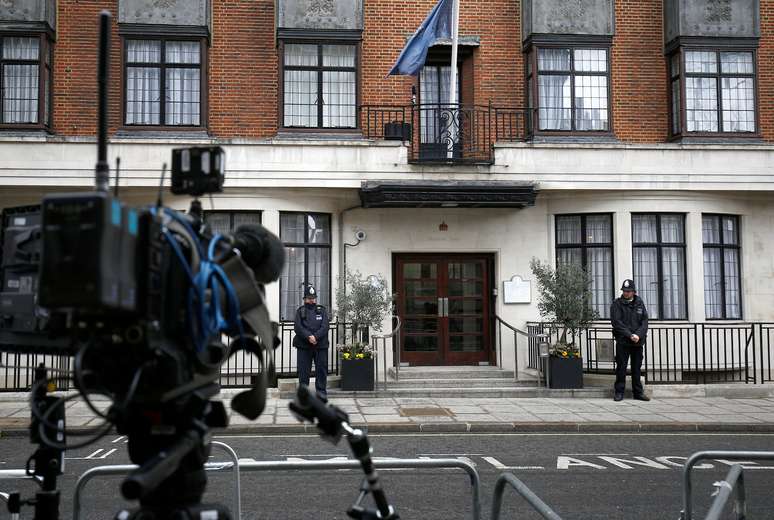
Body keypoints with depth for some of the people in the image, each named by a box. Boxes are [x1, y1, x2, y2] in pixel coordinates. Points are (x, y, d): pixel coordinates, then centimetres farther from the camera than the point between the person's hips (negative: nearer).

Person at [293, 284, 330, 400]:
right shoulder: (300, 311, 10)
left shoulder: (322, 310, 12)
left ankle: (322, 393, 8)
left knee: (321, 369, 1)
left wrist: (315, 337, -17)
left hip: (321, 345, 1)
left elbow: (325, 326, -2)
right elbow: (297, 326, -4)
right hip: (303, 346, -1)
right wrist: (308, 337, -18)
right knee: (303, 370, 1)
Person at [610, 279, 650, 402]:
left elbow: (645, 321, 4)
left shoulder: (639, 303, 10)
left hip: (638, 341, 3)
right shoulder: (617, 304, 0)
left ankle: (638, 392, 15)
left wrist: (638, 334, -11)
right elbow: (617, 322, -9)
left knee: (637, 368, 8)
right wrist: (630, 335, -15)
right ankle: (619, 392, 6)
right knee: (621, 367, -1)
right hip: (622, 341, -3)